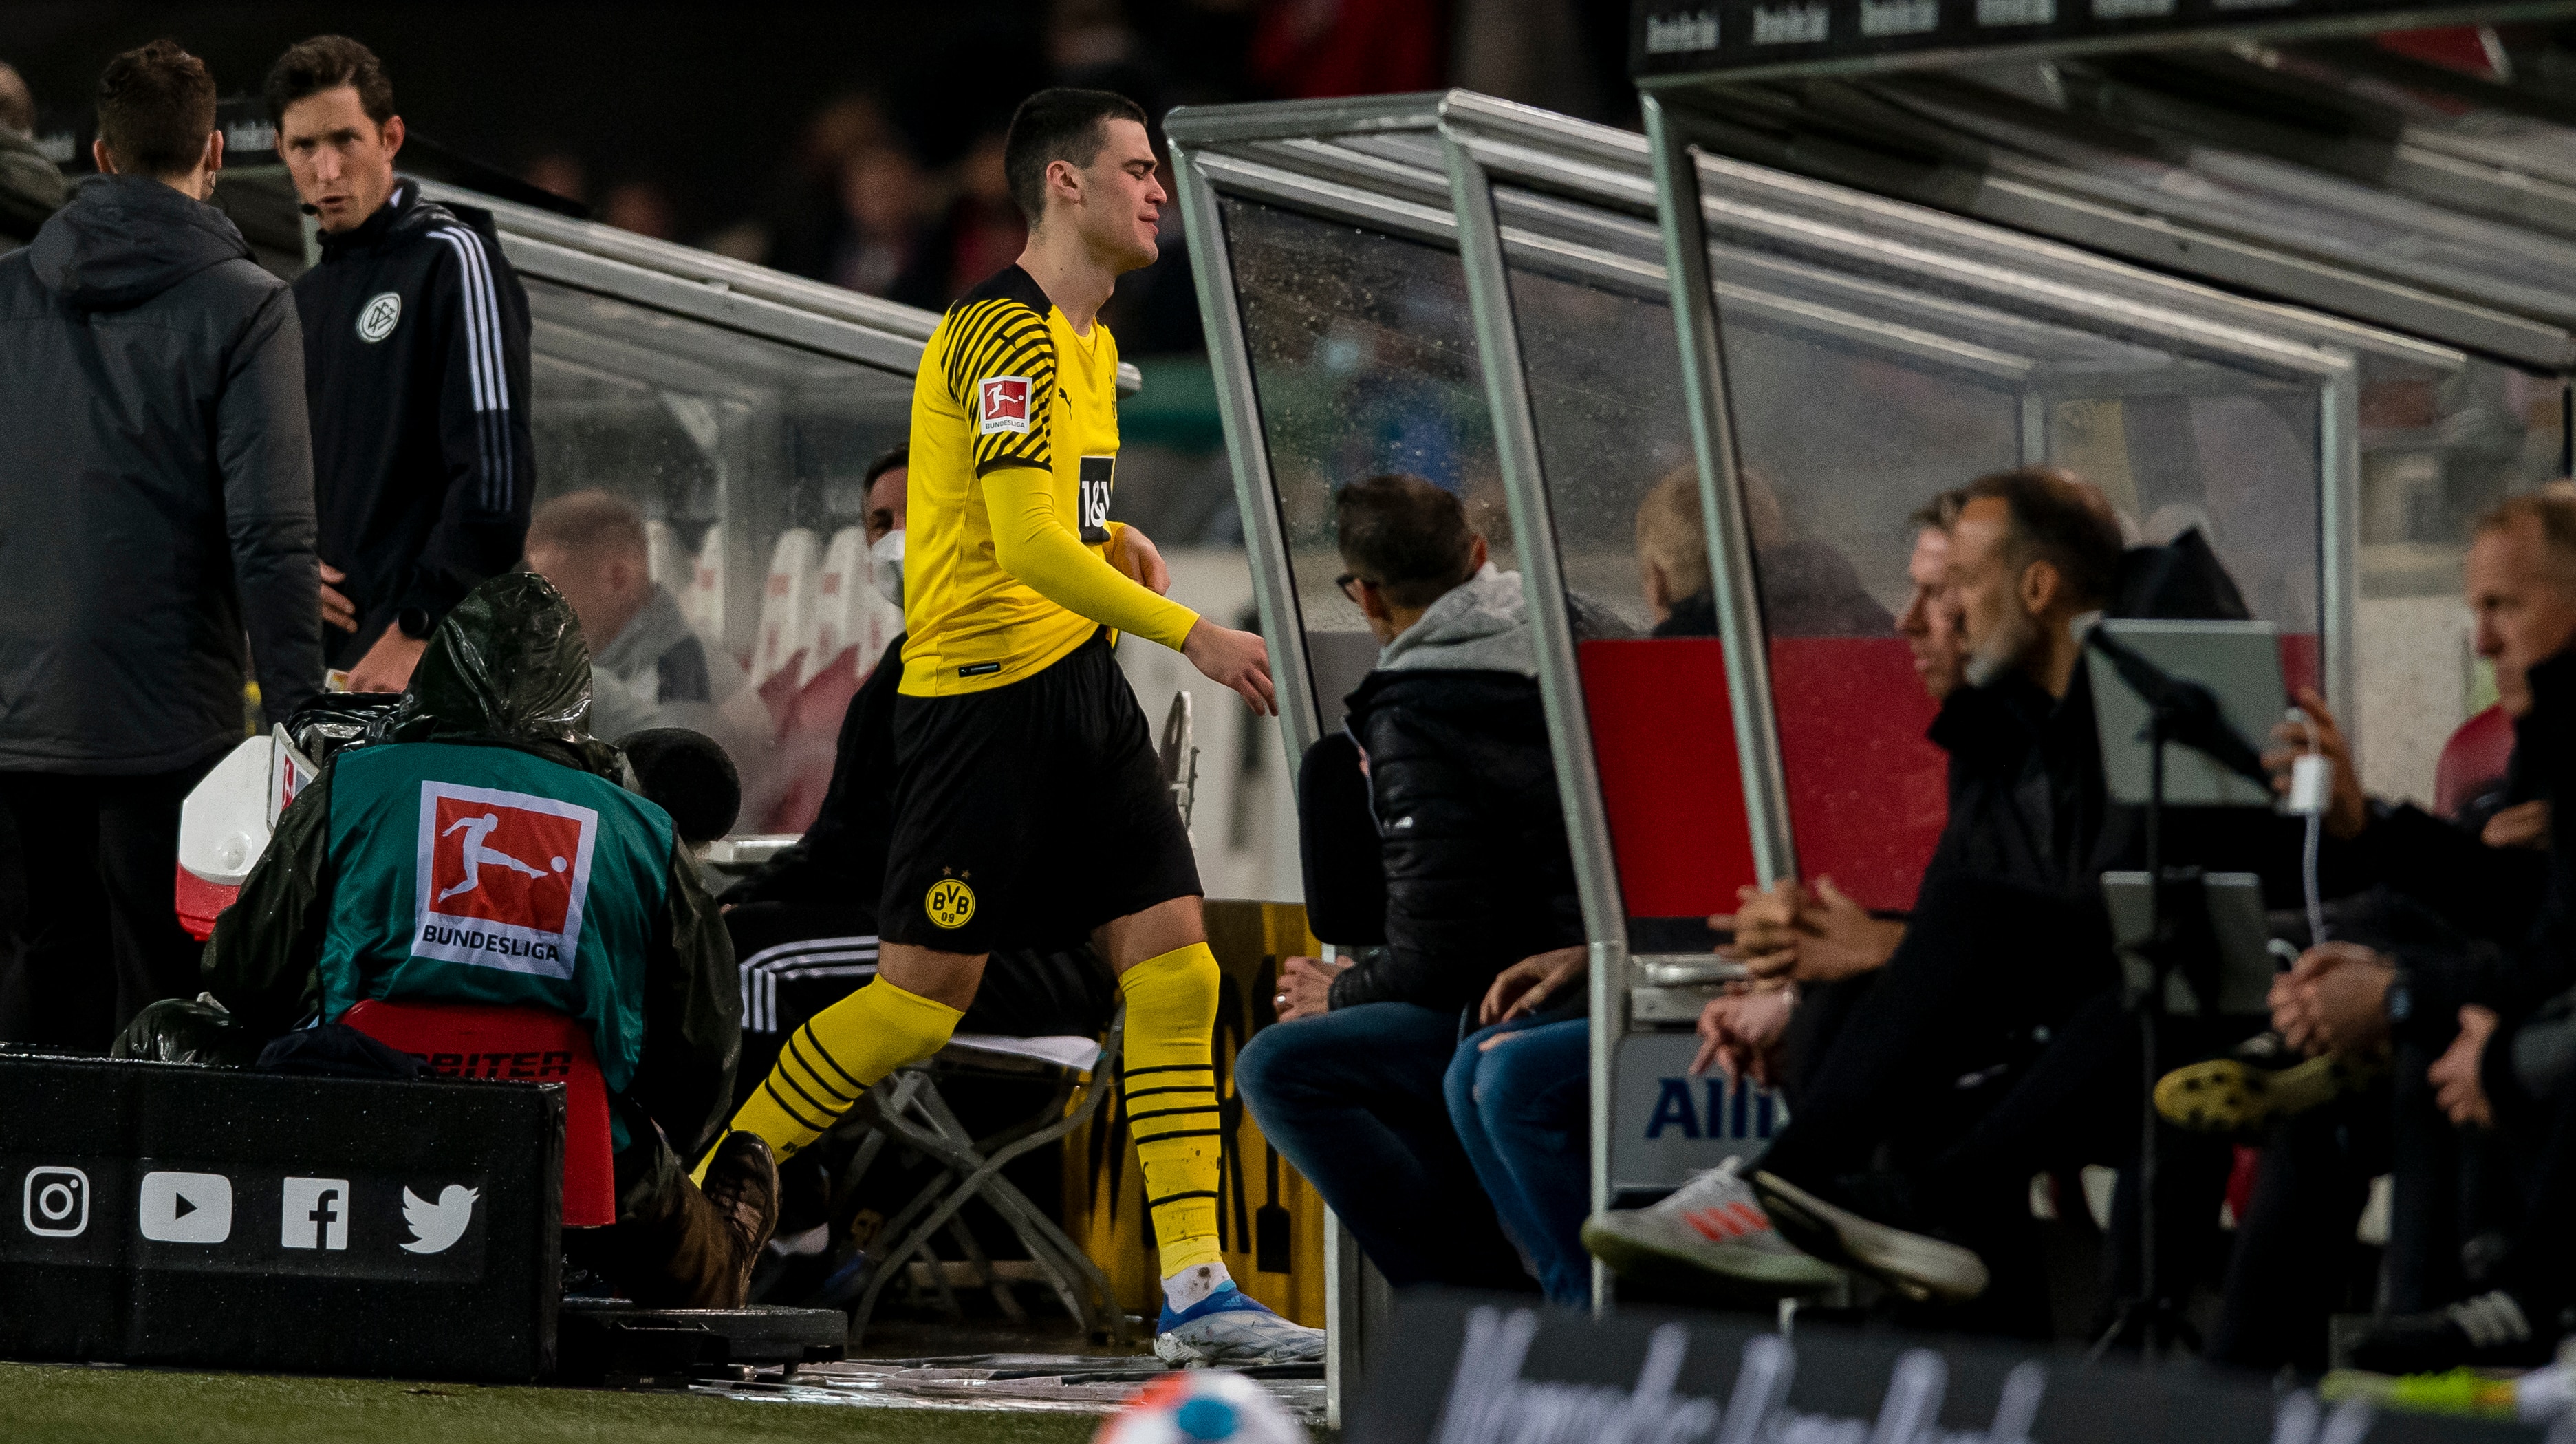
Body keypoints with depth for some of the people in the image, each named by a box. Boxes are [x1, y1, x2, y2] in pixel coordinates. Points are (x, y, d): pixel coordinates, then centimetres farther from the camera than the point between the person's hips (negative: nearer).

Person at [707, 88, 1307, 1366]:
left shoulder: (1086, 339, 16)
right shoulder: (1006, 335, -15)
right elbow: (1028, 548, -24)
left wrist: (1113, 540, 9)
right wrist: (1188, 633, -23)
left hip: (1081, 685, 9)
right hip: (982, 687, -9)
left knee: (1174, 964, -1)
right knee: (921, 1000, -5)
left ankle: (1194, 1286, -2)